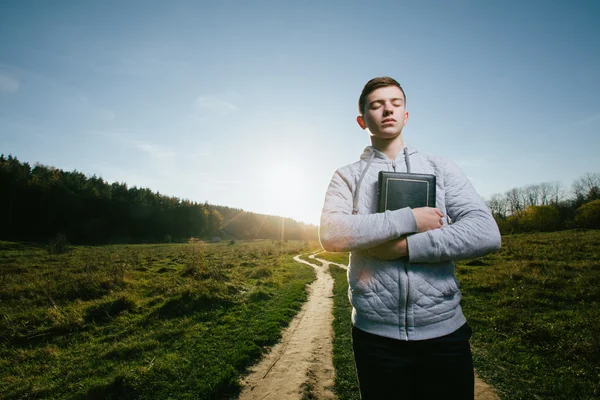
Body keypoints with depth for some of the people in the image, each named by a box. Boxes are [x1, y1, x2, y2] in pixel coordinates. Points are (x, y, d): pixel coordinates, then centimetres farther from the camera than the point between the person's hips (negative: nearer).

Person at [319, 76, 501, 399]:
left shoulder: (441, 169, 6)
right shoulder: (347, 176, 3)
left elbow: (486, 234, -7)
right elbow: (331, 235, -15)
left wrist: (405, 246, -16)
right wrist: (410, 219, -17)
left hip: (444, 330, 1)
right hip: (376, 335, 0)